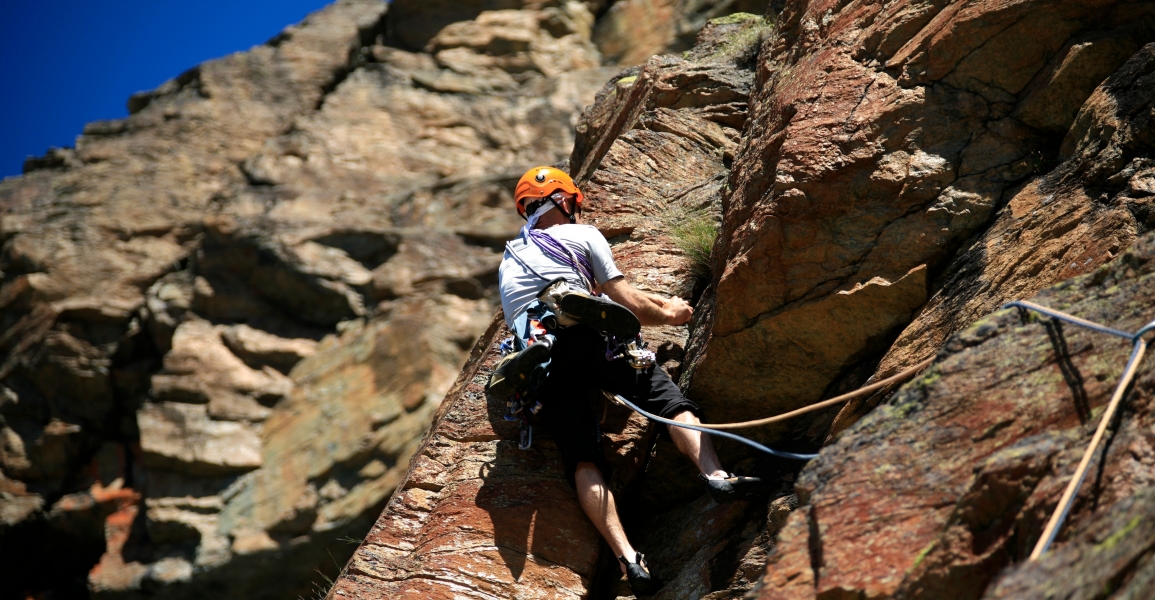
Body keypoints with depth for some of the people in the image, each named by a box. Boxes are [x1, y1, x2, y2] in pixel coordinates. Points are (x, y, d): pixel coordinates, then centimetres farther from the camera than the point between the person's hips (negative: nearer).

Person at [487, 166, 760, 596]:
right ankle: (715, 475, -31)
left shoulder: (508, 264, 40)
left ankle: (628, 560, -25)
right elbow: (622, 300, 21)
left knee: (583, 462, -8)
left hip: (533, 362, 4)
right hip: (583, 337, -4)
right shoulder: (582, 236, 23)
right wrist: (668, 314, 39)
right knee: (667, 398, -5)